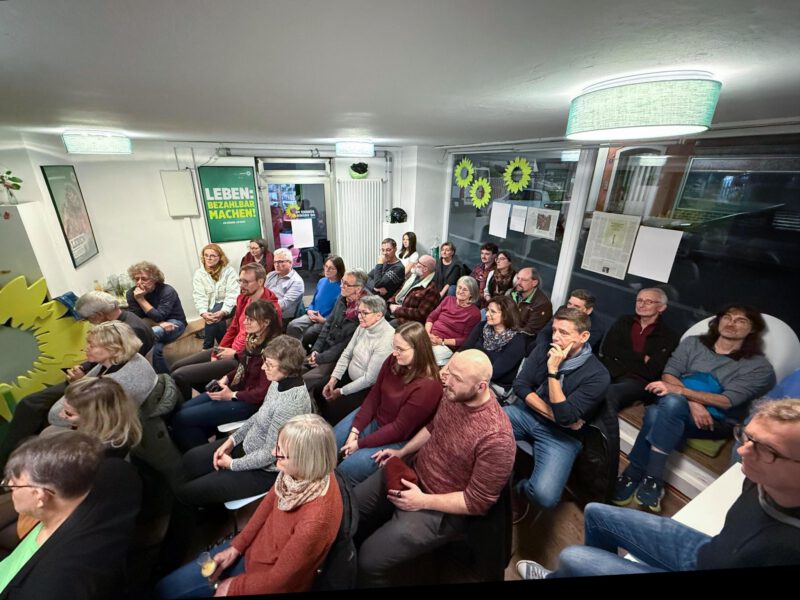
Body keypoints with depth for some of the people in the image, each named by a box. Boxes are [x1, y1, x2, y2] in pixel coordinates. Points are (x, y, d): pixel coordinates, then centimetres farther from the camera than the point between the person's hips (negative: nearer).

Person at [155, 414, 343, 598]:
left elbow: (280, 578, -24)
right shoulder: (301, 471, -21)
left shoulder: (317, 518, -40)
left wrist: (233, 587, -9)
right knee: (166, 587, 12)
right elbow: (269, 503, -1)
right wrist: (236, 547, 2)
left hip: (271, 583, -5)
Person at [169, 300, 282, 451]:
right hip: (234, 388, 9)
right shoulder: (253, 339, 2)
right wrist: (226, 378, 1)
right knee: (180, 410, 6)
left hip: (248, 402, -9)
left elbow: (262, 392, -24)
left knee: (181, 419, -8)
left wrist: (232, 396, -17)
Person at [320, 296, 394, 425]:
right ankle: (326, 424, 30)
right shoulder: (363, 326, -5)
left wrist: (342, 391, -17)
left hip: (368, 388, -7)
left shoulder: (386, 339, -29)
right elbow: (347, 353, 2)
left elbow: (370, 378, -25)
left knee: (334, 408, -15)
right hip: (350, 375, 8)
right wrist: (333, 379, -8)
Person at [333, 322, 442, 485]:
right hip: (372, 418, 7)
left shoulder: (427, 386, -31)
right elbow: (374, 395, -2)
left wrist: (360, 444, -17)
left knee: (344, 471, -13)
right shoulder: (393, 361, -11)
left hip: (397, 441, -6)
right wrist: (355, 430, -7)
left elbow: (400, 429, -24)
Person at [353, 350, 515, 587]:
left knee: (370, 559, -12)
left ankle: (365, 576, 23)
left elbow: (478, 502, -22)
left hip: (440, 509, -7)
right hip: (412, 471, 7)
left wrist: (424, 501, -22)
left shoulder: (496, 439, -32)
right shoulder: (453, 394, -11)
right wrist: (402, 452, 5)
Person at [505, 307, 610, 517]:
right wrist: (552, 414, -15)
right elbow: (520, 386, -5)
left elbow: (565, 417, -22)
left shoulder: (597, 374, -15)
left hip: (561, 435, -3)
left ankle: (518, 488, 11)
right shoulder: (542, 351, -1)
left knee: (545, 496, -27)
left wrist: (553, 371, -25)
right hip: (526, 413, 4)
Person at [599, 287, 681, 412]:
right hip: (608, 372, 3)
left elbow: (651, 372, -5)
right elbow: (606, 349, 3)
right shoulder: (624, 321, 18)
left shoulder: (669, 337, 6)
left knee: (609, 393, -37)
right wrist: (641, 358, -4)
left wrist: (619, 356, -4)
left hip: (637, 382, -3)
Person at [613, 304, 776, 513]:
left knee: (672, 402, -37)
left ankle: (634, 475, -31)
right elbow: (668, 375, 0)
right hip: (677, 411, 2)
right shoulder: (693, 343, 9)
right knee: (655, 414, -37)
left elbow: (727, 401, -14)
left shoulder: (759, 366, 0)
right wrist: (693, 402, -18)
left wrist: (678, 390, -26)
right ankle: (652, 480, -23)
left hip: (717, 422, -2)